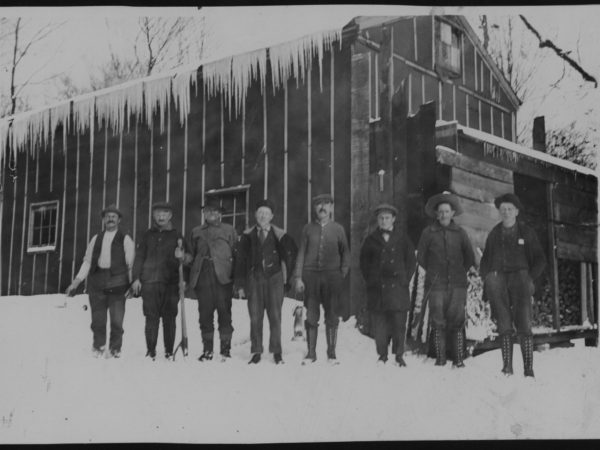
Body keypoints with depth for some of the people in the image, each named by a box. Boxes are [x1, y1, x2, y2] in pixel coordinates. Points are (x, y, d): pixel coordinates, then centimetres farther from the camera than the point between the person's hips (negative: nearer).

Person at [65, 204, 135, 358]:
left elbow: (131, 263, 3)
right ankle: (98, 347, 18)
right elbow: (87, 262, 17)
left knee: (116, 319, -6)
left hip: (117, 281, -3)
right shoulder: (96, 239, 18)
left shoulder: (125, 239, 8)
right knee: (98, 318, 2)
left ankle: (115, 349, 9)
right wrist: (77, 281, 9)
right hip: (97, 281, 3)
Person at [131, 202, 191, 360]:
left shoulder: (176, 236, 11)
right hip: (149, 282, 1)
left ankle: (169, 351, 7)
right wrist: (136, 278, 3)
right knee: (151, 317, -1)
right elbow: (139, 257, 13)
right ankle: (151, 351, 6)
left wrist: (183, 257, -16)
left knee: (169, 318, -1)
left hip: (171, 282, -1)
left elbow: (187, 257, 8)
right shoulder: (148, 235, 14)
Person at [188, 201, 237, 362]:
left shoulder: (229, 230, 13)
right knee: (205, 313, 0)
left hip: (223, 276, -2)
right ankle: (207, 350, 8)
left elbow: (236, 253, 8)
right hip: (202, 276, 2)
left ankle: (225, 349, 1)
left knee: (224, 311, -4)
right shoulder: (196, 232, 20)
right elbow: (192, 255, 19)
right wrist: (191, 278, 9)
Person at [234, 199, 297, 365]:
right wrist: (240, 284, 2)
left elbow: (291, 254, 11)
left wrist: (287, 275, 9)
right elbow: (240, 261, 7)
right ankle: (256, 352, 8)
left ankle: (276, 352, 6)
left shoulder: (279, 235, 3)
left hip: (274, 278, -1)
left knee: (275, 316, -3)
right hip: (254, 278, 1)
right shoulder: (248, 236, 6)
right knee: (255, 317, 1)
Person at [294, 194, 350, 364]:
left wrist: (343, 276, 1)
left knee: (332, 316, 2)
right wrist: (298, 277, 1)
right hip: (311, 274, 0)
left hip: (332, 275, 0)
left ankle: (331, 354, 11)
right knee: (311, 316, 1)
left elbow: (345, 254, 11)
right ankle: (311, 353, 9)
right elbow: (301, 253, 8)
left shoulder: (338, 229, 8)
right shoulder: (308, 228, 9)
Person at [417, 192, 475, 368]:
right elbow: (420, 257, 10)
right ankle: (440, 358, 3)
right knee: (438, 322, -4)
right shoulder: (428, 232, 4)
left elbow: (470, 258, 17)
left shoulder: (460, 233, 8)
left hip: (457, 284, 1)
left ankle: (459, 359, 1)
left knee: (457, 320, -5)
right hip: (436, 285, -1)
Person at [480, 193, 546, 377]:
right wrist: (487, 279, 7)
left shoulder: (526, 232, 11)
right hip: (498, 280, 2)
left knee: (524, 326, -13)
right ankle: (507, 367, -9)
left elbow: (540, 260, 12)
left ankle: (529, 370, -13)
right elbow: (485, 262, 24)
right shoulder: (494, 234, 18)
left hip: (520, 280, -2)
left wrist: (530, 278, -2)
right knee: (504, 326, -8)